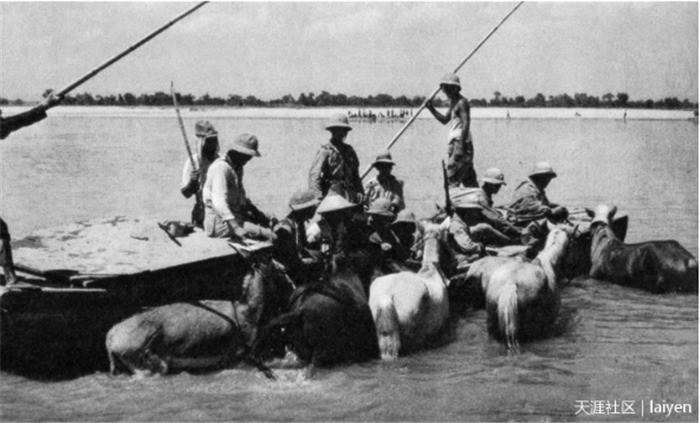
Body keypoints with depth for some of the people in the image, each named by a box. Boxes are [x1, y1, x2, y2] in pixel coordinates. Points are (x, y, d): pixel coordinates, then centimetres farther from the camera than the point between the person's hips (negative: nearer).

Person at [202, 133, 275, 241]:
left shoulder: (237, 166, 13)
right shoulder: (221, 167, -18)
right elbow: (218, 201, -30)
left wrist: (256, 212, 10)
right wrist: (236, 227, -39)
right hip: (219, 222, -10)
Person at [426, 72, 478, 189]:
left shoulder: (462, 102, -12)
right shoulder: (453, 102, 18)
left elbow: (466, 124, -20)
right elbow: (445, 120, 28)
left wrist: (460, 146, -26)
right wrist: (432, 109, 14)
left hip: (461, 142, -10)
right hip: (454, 143, 10)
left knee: (452, 177, -13)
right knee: (468, 178, 13)